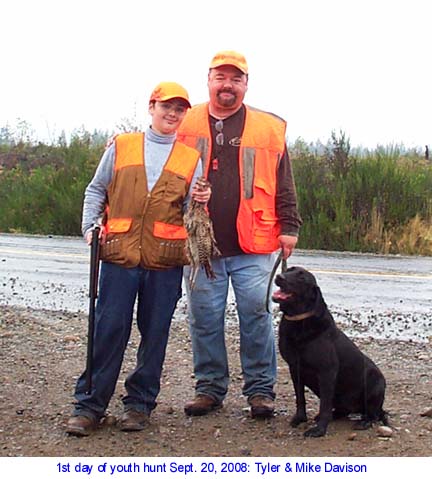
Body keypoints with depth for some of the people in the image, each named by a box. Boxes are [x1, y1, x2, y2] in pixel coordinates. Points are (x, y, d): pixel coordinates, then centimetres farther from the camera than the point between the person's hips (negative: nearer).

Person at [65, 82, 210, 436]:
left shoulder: (191, 158, 11)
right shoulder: (121, 147, 10)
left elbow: (189, 211, 10)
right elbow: (96, 191, 13)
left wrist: (200, 201, -12)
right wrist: (90, 227, -1)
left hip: (165, 258, 1)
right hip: (120, 252, -1)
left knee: (155, 332, 5)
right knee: (108, 330, -2)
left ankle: (140, 403, 18)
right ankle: (90, 404, 6)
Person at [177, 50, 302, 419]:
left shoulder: (268, 128, 7)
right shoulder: (187, 126, 8)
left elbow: (284, 185, 8)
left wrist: (289, 227, 2)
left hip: (253, 247, -1)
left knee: (256, 316, -1)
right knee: (205, 319, 7)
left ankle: (261, 389, 10)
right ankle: (210, 388, 19)